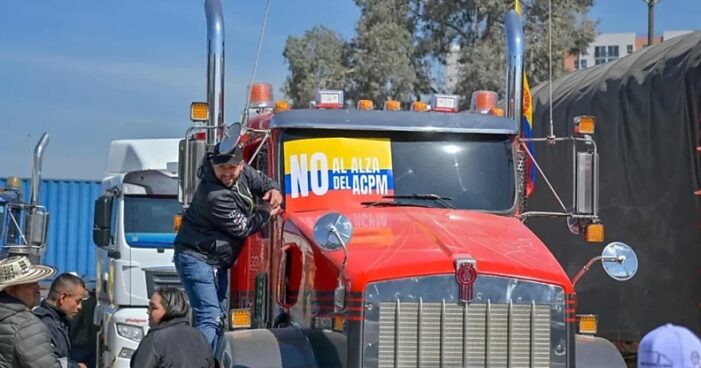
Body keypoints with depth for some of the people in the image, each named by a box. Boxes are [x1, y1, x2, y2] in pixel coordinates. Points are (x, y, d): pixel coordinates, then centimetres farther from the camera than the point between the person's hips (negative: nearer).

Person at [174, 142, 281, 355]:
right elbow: (243, 228, -18)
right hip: (197, 258, -10)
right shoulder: (214, 196, -28)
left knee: (219, 319, 14)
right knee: (209, 318, -19)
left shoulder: (242, 171, -4)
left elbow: (262, 181, 15)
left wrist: (273, 191, -7)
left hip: (217, 261, 10)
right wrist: (266, 211, -7)